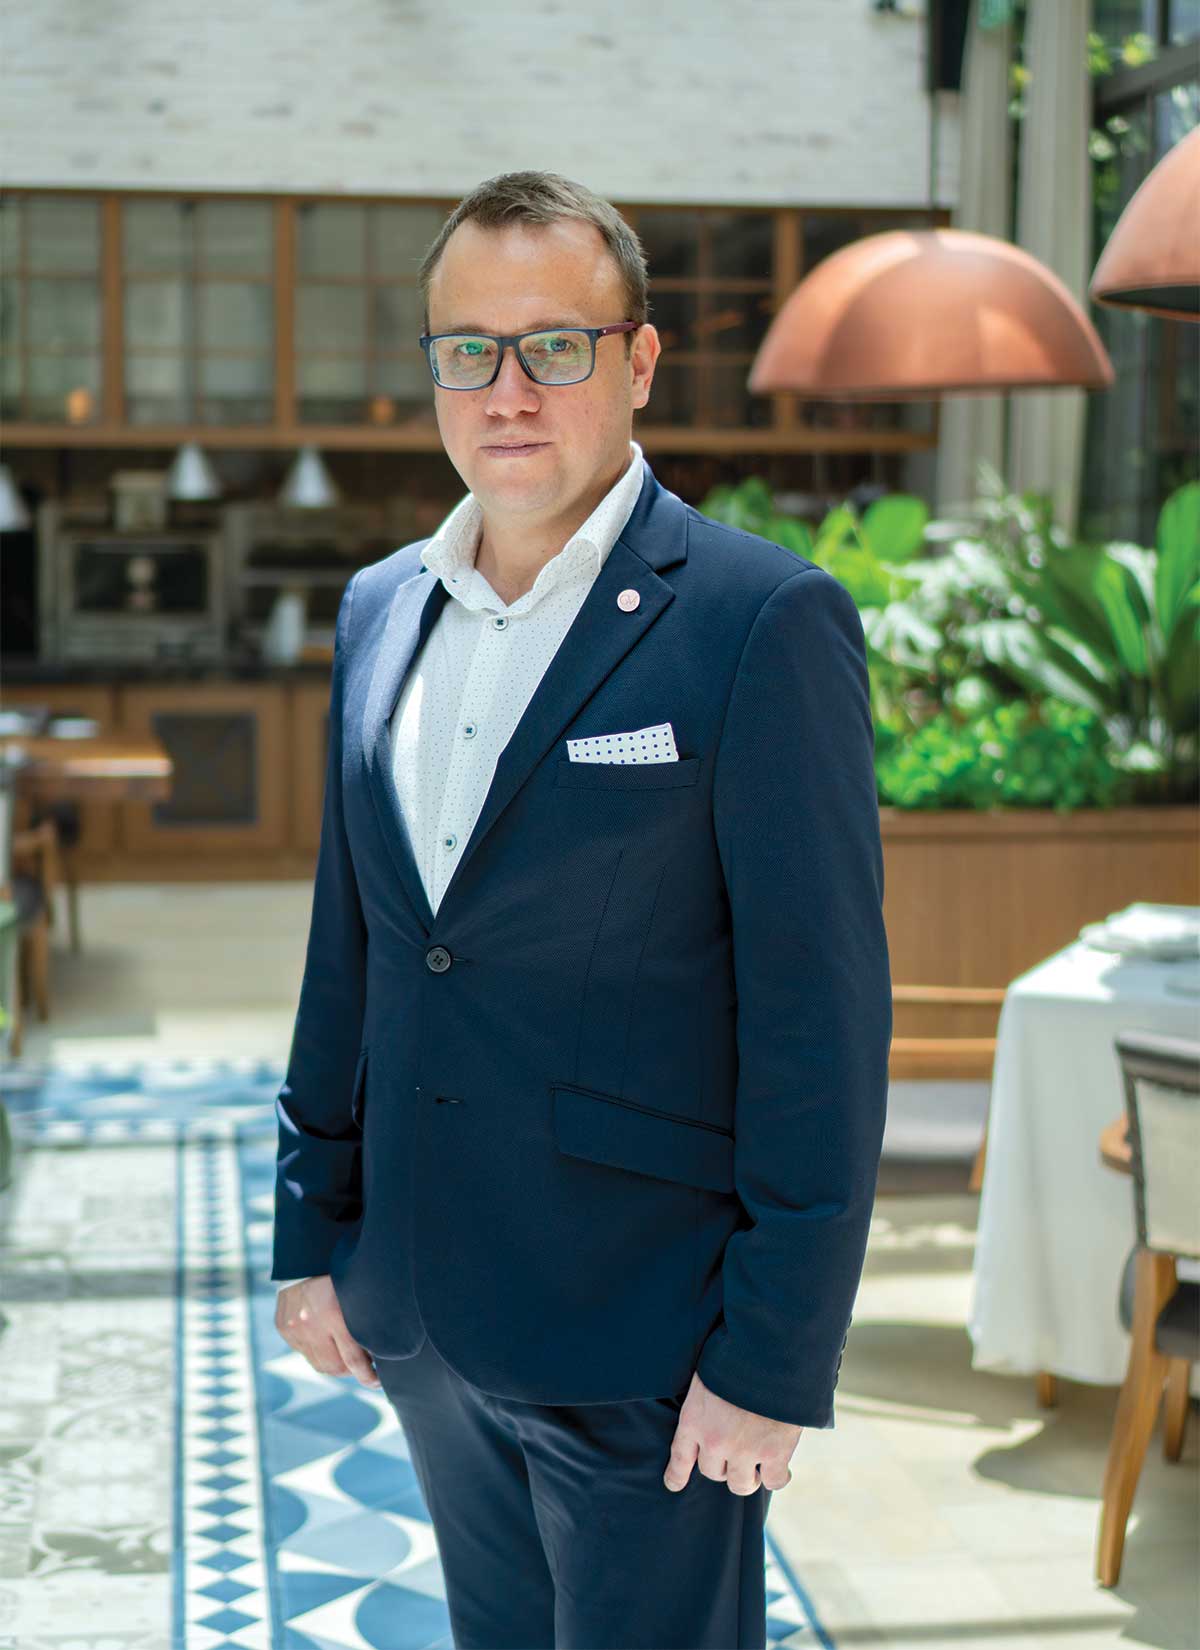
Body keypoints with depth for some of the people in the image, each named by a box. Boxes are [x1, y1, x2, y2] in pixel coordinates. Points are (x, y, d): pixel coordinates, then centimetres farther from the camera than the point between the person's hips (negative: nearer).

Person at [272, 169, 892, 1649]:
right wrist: (312, 1233, 12)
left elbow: (822, 1020, -15)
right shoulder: (379, 610, 7)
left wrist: (774, 1360, -15)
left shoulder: (768, 623, -14)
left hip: (643, 1344, -6)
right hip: (419, 1318, 6)